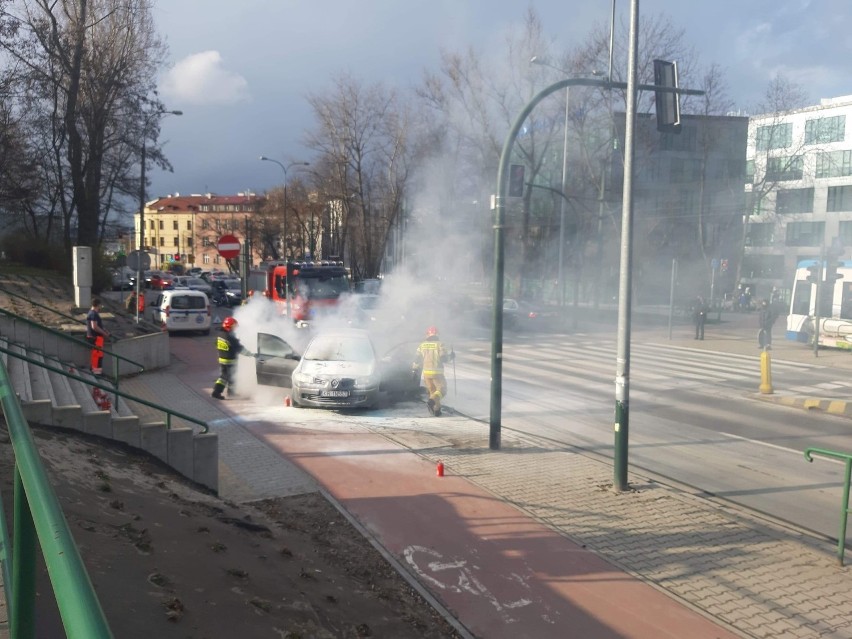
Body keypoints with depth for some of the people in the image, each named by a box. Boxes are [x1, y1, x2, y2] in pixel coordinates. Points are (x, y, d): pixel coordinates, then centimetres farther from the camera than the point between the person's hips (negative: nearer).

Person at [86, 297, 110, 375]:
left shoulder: (92, 313, 14)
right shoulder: (94, 314, -19)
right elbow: (94, 327, -26)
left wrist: (104, 330, 15)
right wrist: (104, 333, -17)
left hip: (95, 336, 11)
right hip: (95, 337, -11)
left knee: (96, 353, 17)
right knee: (97, 353, -6)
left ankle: (95, 368, 24)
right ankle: (97, 370, -2)